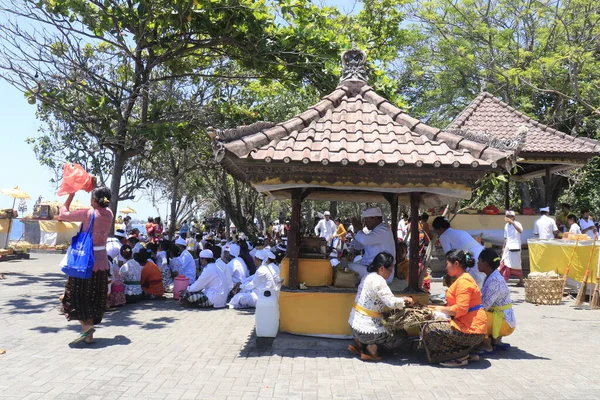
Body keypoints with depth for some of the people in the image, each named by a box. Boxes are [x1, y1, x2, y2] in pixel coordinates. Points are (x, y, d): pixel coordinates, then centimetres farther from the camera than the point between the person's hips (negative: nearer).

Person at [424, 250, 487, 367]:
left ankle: (460, 355, -5)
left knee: (429, 329, -10)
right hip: (473, 328, 11)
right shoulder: (463, 279, 17)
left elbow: (461, 309, -24)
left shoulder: (463, 281, -17)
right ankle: (465, 351, 11)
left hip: (471, 331, -11)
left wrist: (441, 309, -10)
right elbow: (459, 305, 20)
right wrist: (438, 307, 8)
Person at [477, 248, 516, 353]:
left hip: (505, 323, -10)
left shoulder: (495, 280, -23)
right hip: (498, 317, 10)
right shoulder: (490, 277, 7)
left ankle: (486, 345, -6)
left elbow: (485, 305, -25)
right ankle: (495, 340, 14)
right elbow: (482, 299, 8)